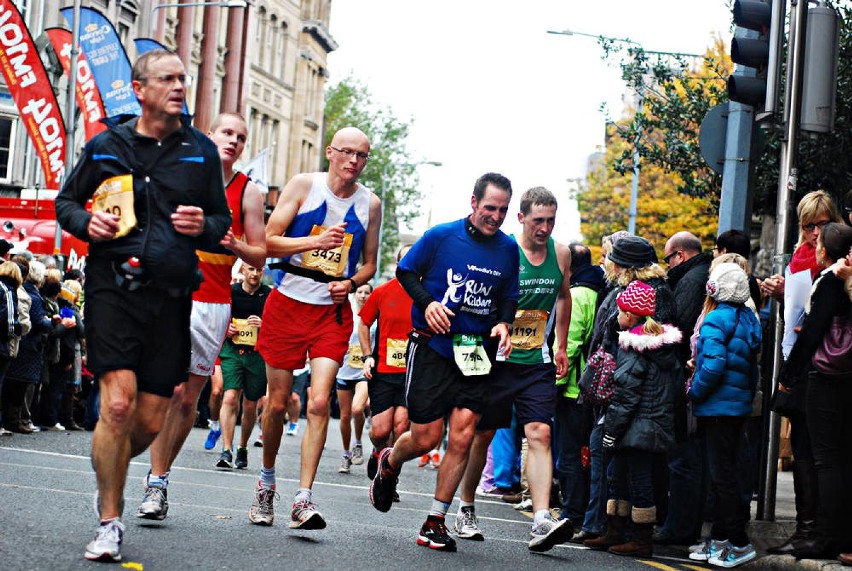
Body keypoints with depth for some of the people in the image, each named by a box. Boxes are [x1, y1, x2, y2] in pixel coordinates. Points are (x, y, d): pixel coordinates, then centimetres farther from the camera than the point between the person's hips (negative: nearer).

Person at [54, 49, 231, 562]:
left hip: (170, 294, 2)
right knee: (119, 403, -15)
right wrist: (86, 221, -4)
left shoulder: (201, 152, 11)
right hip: (113, 285, -2)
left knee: (151, 421, 3)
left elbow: (223, 221, 18)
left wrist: (204, 225, -5)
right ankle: (110, 522, -2)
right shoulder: (107, 145, 7)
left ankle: (108, 470, 36)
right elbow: (67, 200, 18)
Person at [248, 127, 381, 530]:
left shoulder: (370, 204, 6)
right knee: (277, 403, 6)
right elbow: (268, 242, -6)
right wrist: (316, 242, -20)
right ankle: (266, 482, 29)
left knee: (319, 402, -14)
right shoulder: (304, 185, -2)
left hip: (333, 311, 1)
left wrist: (351, 283, -6)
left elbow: (369, 263, 16)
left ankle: (303, 500, -14)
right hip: (288, 304, -1)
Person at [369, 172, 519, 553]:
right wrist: (428, 302, -12)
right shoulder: (441, 236, -4)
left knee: (462, 437, -9)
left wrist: (503, 323, -3)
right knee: (425, 439, -2)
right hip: (433, 347, -3)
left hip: (477, 353, 3)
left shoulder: (508, 249, 6)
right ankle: (389, 463, 35)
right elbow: (406, 271, 5)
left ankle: (435, 521, 3)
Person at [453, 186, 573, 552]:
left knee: (539, 435, -11)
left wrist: (561, 346, 21)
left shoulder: (561, 254, 5)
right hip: (497, 358, -3)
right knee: (482, 435, 7)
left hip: (539, 363, 3)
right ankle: (465, 511, 25)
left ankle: (542, 522, -20)